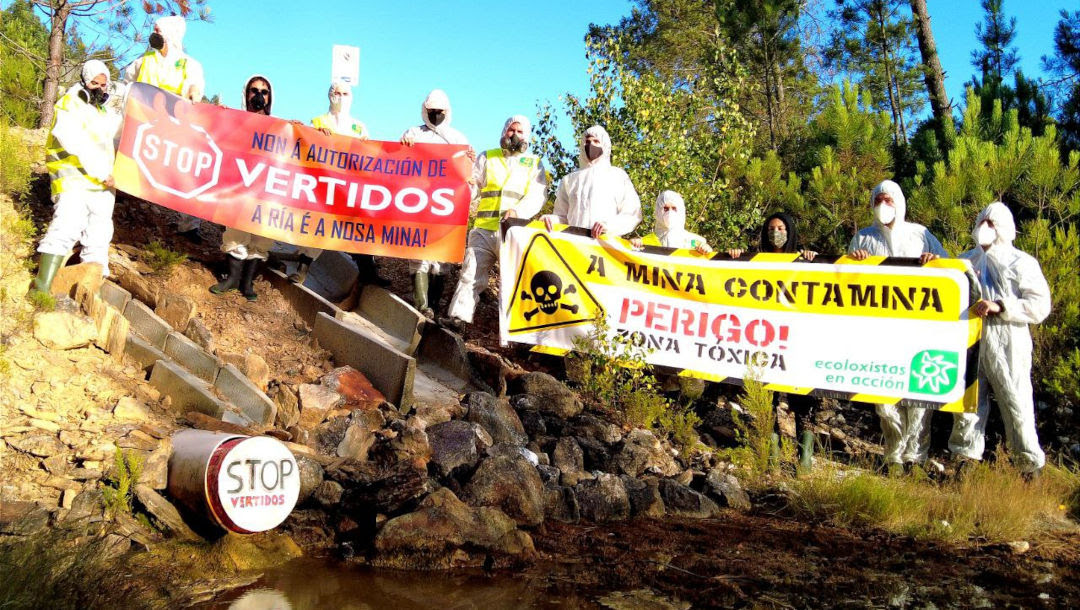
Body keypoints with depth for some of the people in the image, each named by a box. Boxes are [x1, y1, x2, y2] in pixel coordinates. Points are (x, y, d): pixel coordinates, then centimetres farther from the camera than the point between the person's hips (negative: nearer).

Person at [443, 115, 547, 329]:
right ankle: (458, 317, -2)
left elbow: (537, 196, -1)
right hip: (484, 230, 1)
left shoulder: (535, 163, 12)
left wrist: (518, 211, -20)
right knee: (471, 274, -4)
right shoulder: (487, 157, 15)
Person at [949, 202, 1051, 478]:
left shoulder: (1022, 263, 7)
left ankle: (1031, 467, 10)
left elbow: (1040, 306, -3)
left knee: (1016, 405, -3)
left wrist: (1000, 307, -15)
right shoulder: (965, 261, 19)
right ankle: (965, 460, 16)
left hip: (1007, 345, -3)